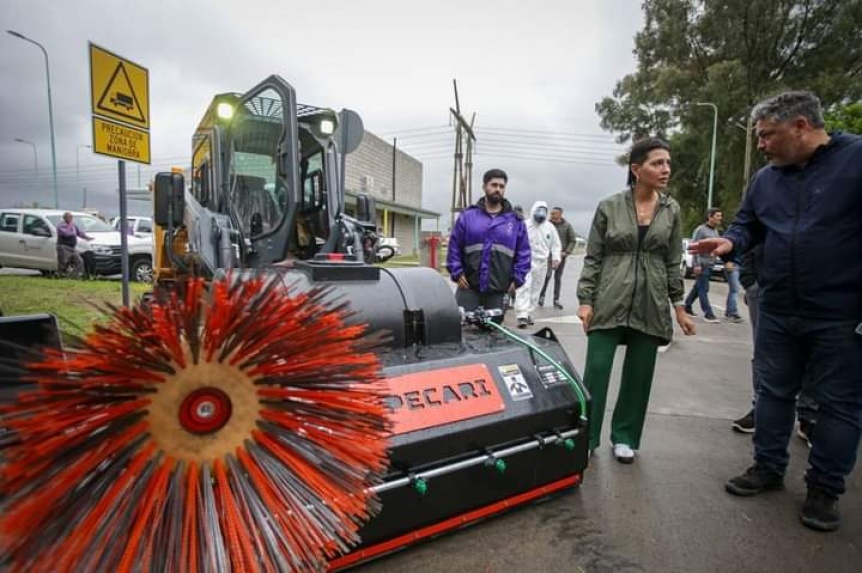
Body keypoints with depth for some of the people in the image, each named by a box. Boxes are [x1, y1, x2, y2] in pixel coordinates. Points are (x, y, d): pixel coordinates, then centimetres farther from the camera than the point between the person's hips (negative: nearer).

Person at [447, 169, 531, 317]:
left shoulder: (515, 221, 7)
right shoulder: (467, 216, 5)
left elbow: (524, 253, 8)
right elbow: (454, 247, 6)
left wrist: (517, 279, 0)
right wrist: (457, 273, -3)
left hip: (498, 291, 1)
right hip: (469, 288, -1)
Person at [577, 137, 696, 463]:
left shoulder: (671, 210, 6)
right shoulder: (609, 207, -2)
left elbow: (673, 262, 11)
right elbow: (592, 258, -1)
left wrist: (679, 306, 7)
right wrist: (585, 300, -8)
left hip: (651, 305, 3)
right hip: (610, 302, -2)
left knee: (639, 375, 8)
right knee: (595, 371, -3)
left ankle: (624, 436, 25)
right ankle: (586, 437, 12)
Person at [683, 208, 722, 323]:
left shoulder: (715, 231, 14)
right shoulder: (701, 230, -9)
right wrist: (697, 264, -18)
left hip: (710, 265, 8)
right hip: (702, 264, -8)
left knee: (697, 287, 13)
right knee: (703, 289, -6)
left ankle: (687, 307, 24)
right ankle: (708, 314, -5)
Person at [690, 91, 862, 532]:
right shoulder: (765, 178, 8)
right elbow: (748, 226, 17)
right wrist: (730, 242, -6)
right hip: (777, 312, 5)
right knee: (774, 392, 14)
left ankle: (825, 489, 24)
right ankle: (768, 468, 29)